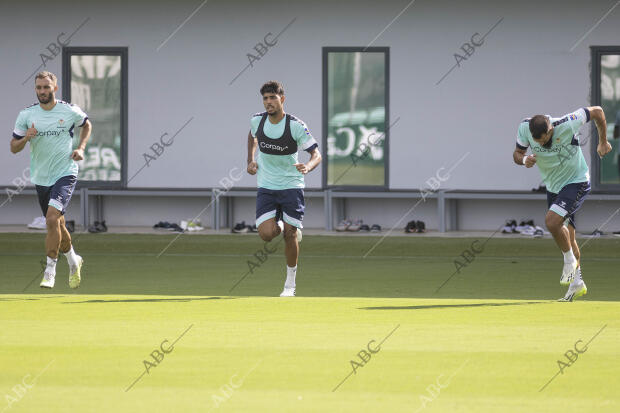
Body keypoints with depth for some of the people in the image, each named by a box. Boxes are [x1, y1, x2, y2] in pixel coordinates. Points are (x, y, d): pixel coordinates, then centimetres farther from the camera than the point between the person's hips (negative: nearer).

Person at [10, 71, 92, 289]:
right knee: (57, 225, 14)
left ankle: (50, 270, -15)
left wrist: (80, 148, 2)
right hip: (41, 178, 4)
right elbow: (13, 147, 2)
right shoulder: (26, 115, 0)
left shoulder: (70, 111, -5)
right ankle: (73, 261, 39)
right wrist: (26, 138, -19)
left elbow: (86, 125, 17)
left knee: (52, 219, -22)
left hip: (65, 173, -4)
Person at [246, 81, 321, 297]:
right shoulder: (257, 121, -3)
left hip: (291, 186, -3)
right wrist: (251, 160, 10)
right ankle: (280, 226, 24)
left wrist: (307, 167, -34)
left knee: (290, 235, -6)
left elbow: (316, 154, -12)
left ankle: (290, 283, 13)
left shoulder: (296, 126, -14)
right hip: (266, 187, 3)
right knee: (266, 234, -14)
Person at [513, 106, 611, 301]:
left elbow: (597, 111, -13)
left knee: (552, 221, -25)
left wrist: (603, 142, -1)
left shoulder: (566, 125, -29)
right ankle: (576, 283, 25)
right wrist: (524, 159, -25)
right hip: (553, 187, 6)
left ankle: (570, 260, 0)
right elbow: (517, 153, 0)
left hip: (577, 183, -6)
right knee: (566, 236, 11)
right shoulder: (525, 128, -17)